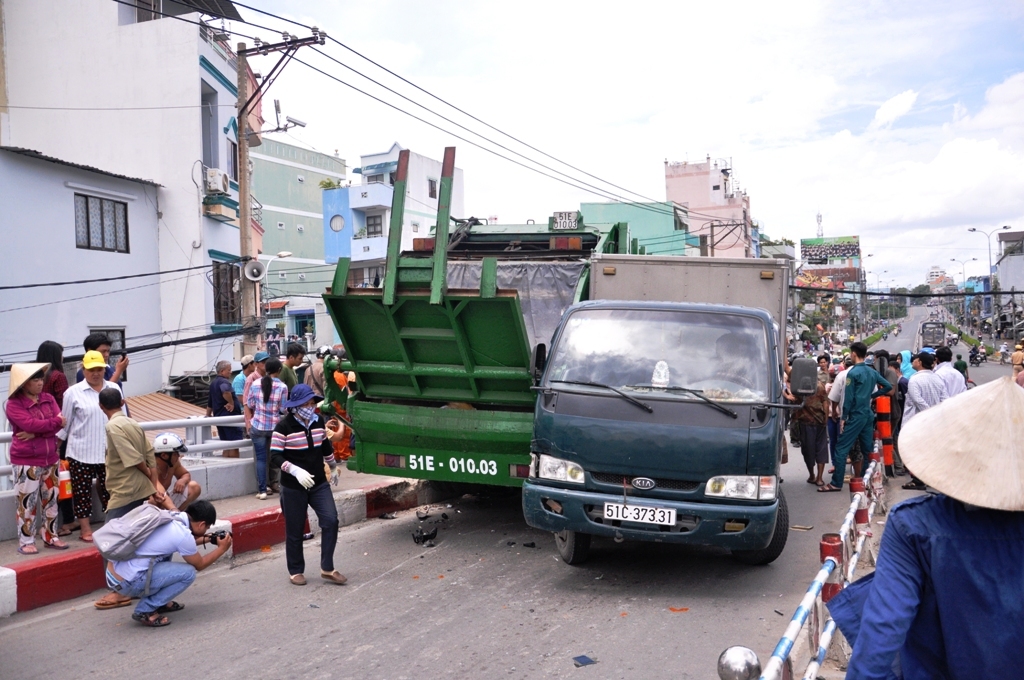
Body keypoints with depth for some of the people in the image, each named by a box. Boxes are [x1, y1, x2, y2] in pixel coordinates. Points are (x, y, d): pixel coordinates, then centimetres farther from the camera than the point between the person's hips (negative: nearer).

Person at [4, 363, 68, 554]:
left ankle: (50, 536, 21)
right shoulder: (14, 404, -9)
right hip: (26, 461, -5)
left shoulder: (49, 399, 6)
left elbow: (59, 424, -5)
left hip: (50, 458, 5)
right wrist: (55, 421, -12)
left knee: (51, 499, 11)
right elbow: (30, 424, -23)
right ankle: (26, 541, 7)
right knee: (27, 502, -2)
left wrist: (35, 433, -18)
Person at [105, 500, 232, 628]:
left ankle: (158, 602, 23)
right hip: (126, 583, -9)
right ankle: (145, 610, 0)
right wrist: (222, 549, 13)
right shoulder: (183, 534, -15)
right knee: (188, 573, -7)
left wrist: (205, 539, 29)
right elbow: (199, 565, 2)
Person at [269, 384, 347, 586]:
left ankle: (327, 568, 2)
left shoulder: (318, 420, 2)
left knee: (330, 520, -8)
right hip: (293, 487, -4)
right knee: (295, 530, 6)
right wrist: (296, 471, -27)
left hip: (319, 483, 4)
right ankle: (295, 571, 24)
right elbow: (275, 456, -15)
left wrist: (332, 466, 29)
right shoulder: (284, 426, -14)